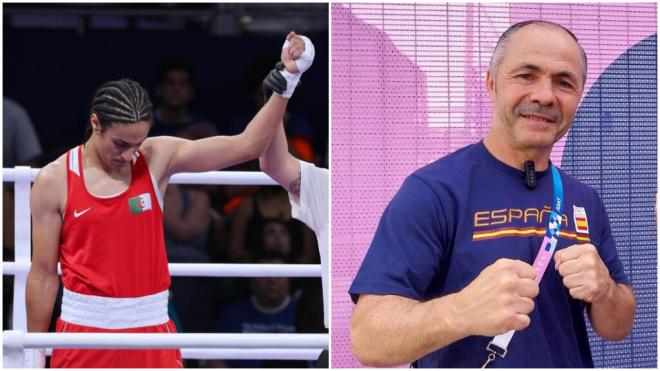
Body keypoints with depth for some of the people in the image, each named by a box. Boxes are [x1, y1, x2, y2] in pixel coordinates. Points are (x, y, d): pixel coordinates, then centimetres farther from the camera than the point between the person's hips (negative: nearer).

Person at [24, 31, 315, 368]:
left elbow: (246, 145, -5)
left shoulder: (158, 157, -1)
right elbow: (43, 273, 0)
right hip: (84, 329, -1)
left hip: (151, 329, 2)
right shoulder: (54, 181, -5)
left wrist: (287, 77, -13)